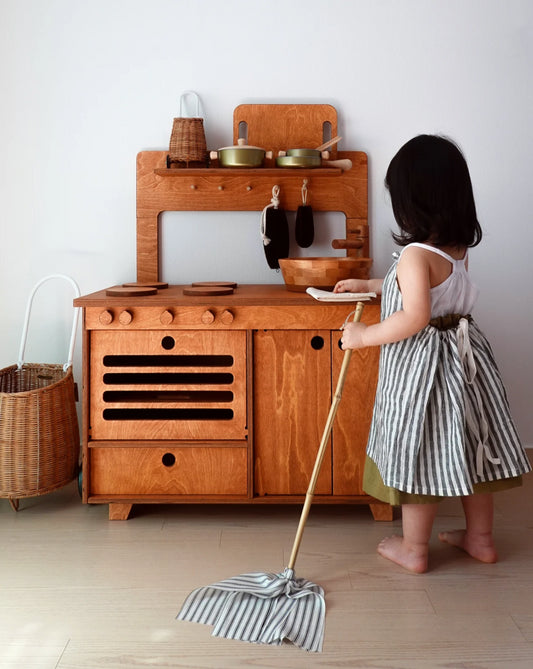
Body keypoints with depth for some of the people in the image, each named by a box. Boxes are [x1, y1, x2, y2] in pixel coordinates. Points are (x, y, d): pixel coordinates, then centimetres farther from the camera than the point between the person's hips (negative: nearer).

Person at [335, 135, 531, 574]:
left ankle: (414, 549, 19)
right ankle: (481, 538, 30)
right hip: (465, 356, 8)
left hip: (422, 364, -8)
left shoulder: (416, 255, -21)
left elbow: (414, 317, -30)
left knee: (422, 454, 5)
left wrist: (364, 336, -19)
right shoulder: (459, 248, 6)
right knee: (466, 448, 16)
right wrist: (369, 286, 25)